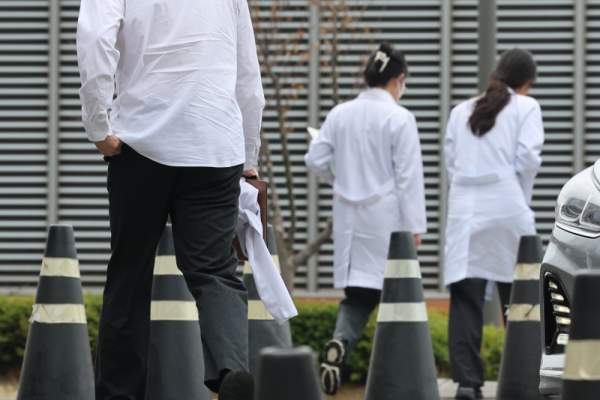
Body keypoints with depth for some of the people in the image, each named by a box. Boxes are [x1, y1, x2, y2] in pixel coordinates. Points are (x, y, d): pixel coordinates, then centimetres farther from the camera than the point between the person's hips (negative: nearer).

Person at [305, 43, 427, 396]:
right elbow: (409, 175, -12)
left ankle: (340, 342, -19)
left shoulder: (340, 115, 3)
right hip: (386, 215, -4)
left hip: (350, 214, 4)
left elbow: (316, 160, 5)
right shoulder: (399, 118, -11)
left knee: (358, 289, 9)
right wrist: (415, 224, -8)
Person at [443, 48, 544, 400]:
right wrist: (523, 197, 9)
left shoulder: (461, 111, 17)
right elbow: (528, 157, -5)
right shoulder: (526, 107, 5)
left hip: (465, 211, 3)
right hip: (506, 208, -3)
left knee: (465, 300, -2)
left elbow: (451, 160, 9)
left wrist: (467, 193, 14)